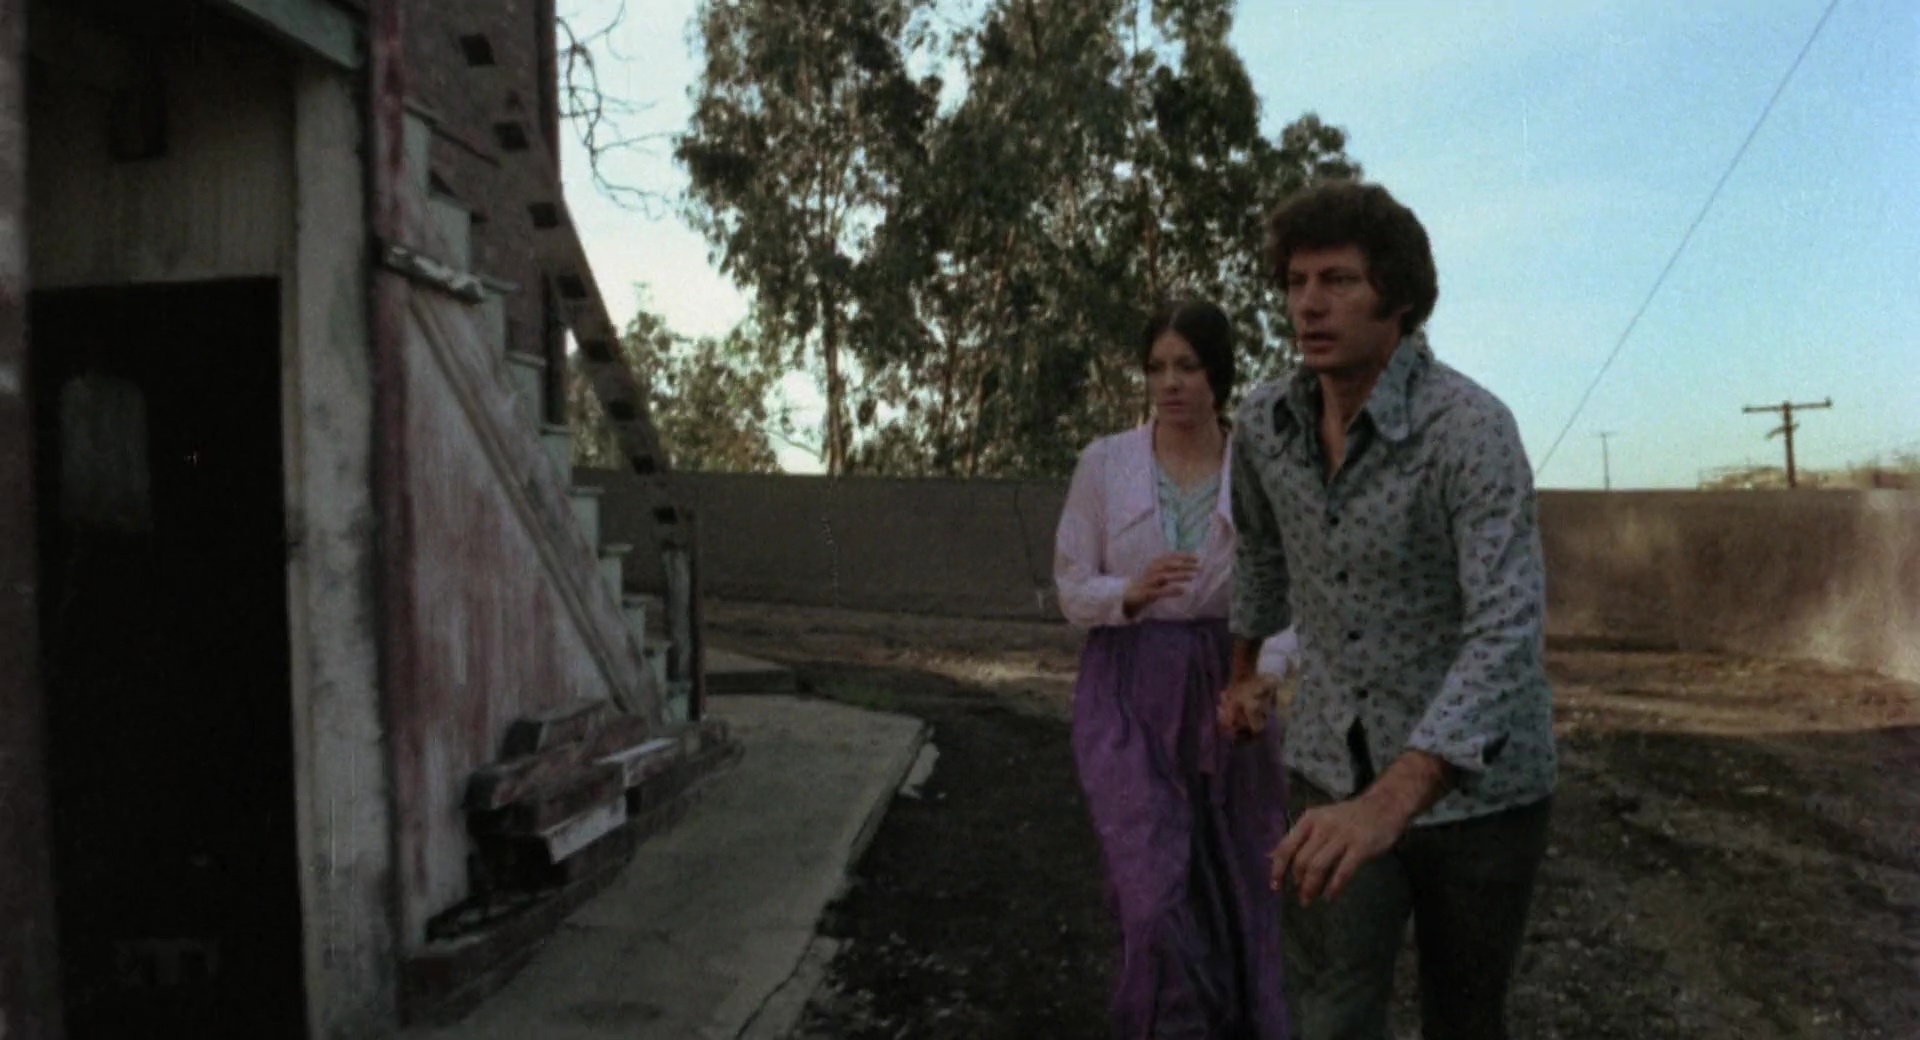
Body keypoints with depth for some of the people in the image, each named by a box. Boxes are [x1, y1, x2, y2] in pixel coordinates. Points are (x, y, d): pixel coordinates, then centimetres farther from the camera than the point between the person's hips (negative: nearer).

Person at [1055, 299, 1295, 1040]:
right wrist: (1132, 593, -20)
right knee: (1156, 893, -9)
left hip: (1223, 688, 2)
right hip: (1129, 692, -1)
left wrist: (1261, 673, -20)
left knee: (1235, 887, 10)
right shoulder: (1104, 463, -3)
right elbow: (1072, 590, 0)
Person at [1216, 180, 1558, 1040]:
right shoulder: (1266, 421, -7)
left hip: (1476, 782, -3)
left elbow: (1507, 637, -37)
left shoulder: (1473, 431, -25)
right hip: (1336, 766, 3)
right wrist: (1243, 667, 28)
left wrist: (1388, 805, -50)